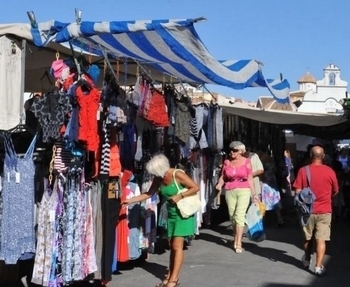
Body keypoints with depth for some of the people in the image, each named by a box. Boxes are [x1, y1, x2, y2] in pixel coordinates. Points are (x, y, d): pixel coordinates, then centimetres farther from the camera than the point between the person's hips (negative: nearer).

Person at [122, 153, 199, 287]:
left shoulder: (177, 174, -22)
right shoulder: (158, 179, -2)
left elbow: (196, 188, -19)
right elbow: (149, 194, 5)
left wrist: (180, 196, -25)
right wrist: (130, 200, 0)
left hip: (183, 212, -7)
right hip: (171, 213, 7)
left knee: (177, 245, -8)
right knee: (172, 245, 10)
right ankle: (170, 276, 17)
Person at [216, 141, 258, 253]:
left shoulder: (246, 162, 2)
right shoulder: (227, 162, 7)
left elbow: (250, 179, 4)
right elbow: (222, 176, 9)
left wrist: (254, 194, 4)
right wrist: (219, 184, -12)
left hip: (244, 191, -3)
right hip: (230, 191, 3)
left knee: (240, 215, -12)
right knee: (232, 216, 8)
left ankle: (238, 243, -11)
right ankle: (236, 237, 29)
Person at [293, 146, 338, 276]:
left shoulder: (303, 171, -9)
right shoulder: (330, 171, -7)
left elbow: (298, 191, -8)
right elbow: (335, 191, 6)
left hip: (308, 210, 1)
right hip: (324, 210, -1)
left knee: (308, 238, 18)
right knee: (321, 239, 0)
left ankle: (306, 260, 35)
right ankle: (319, 266, -4)